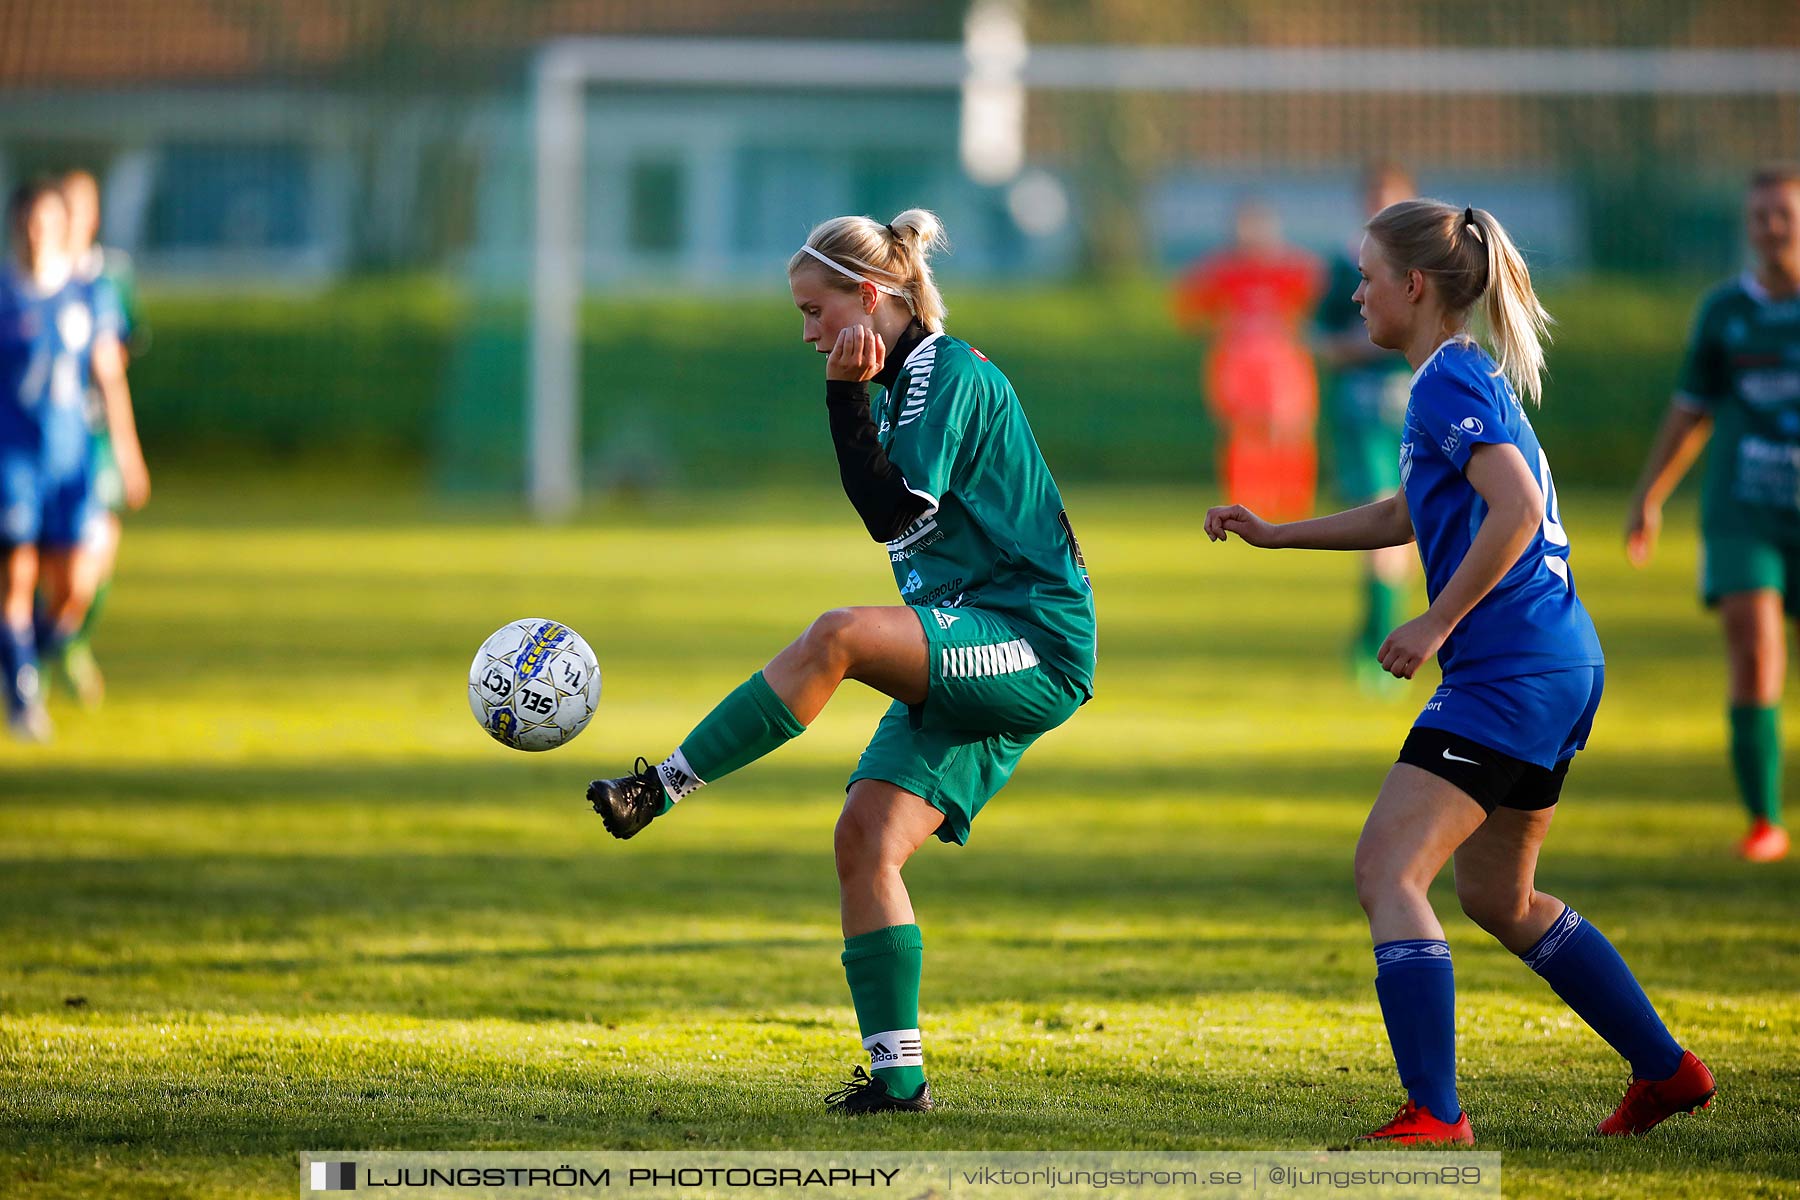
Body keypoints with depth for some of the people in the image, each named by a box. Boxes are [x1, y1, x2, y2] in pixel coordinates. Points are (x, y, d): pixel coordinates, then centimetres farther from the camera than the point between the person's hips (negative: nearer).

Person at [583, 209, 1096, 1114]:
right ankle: (898, 1074, -2)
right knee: (864, 837, -4)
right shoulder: (902, 381, 17)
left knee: (840, 635, -33)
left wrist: (845, 397, -19)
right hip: (969, 657, 10)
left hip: (1034, 648, -10)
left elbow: (893, 512, -21)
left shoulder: (953, 375, -12)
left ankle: (662, 787, -28)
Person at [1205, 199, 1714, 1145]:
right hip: (1560, 666, 11)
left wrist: (1435, 625, -20)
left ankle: (1434, 1114, -21)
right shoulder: (1464, 377, 19)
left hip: (1509, 669, -11)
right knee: (1497, 897, 22)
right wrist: (1273, 534, 30)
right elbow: (1402, 515, 33)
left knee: (1387, 870, -14)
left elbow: (1516, 511, -25)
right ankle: (1666, 1069, 27)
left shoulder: (1451, 381, -12)